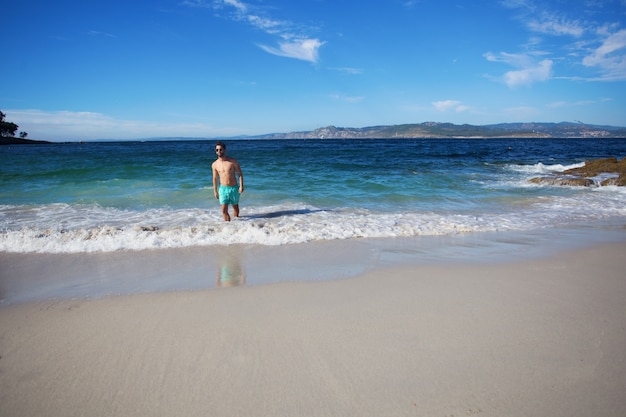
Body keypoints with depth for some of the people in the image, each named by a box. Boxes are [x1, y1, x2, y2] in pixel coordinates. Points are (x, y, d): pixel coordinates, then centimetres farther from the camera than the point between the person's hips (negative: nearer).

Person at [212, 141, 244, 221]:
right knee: (224, 210, -8)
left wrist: (241, 186, -12)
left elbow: (240, 174, -2)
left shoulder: (233, 161, -6)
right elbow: (215, 178, 10)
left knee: (235, 207, 15)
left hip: (234, 188, 0)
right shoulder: (215, 164, 0)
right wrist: (215, 191, 11)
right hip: (223, 189, 1)